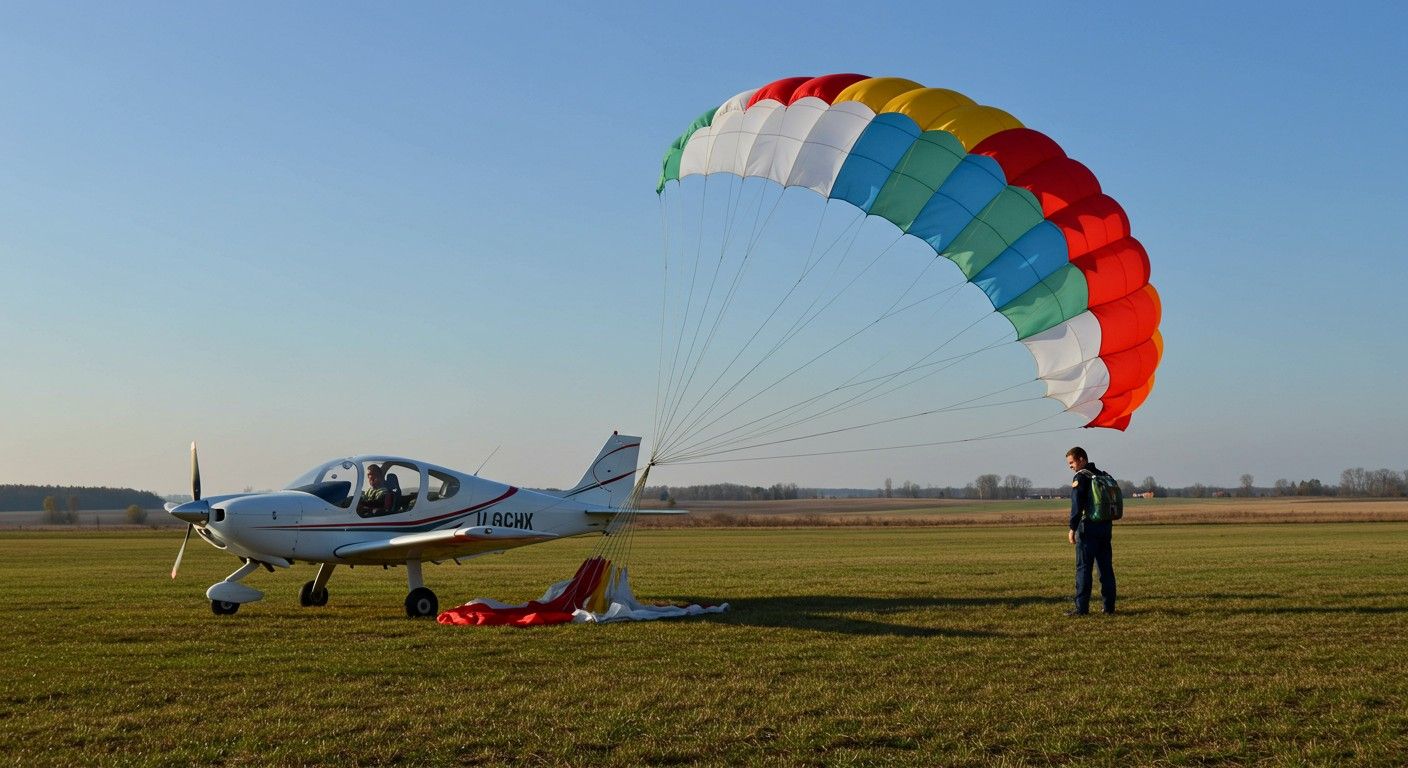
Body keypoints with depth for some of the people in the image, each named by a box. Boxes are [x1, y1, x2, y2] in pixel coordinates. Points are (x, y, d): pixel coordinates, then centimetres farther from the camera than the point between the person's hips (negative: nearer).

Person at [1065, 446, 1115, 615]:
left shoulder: (1080, 478, -9)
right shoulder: (1103, 475, 15)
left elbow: (1077, 506, -16)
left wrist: (1072, 528, -14)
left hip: (1088, 527, -7)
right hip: (1105, 526, 7)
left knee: (1083, 567, -5)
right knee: (1106, 567, 10)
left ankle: (1081, 607, -7)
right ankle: (1109, 605, 11)